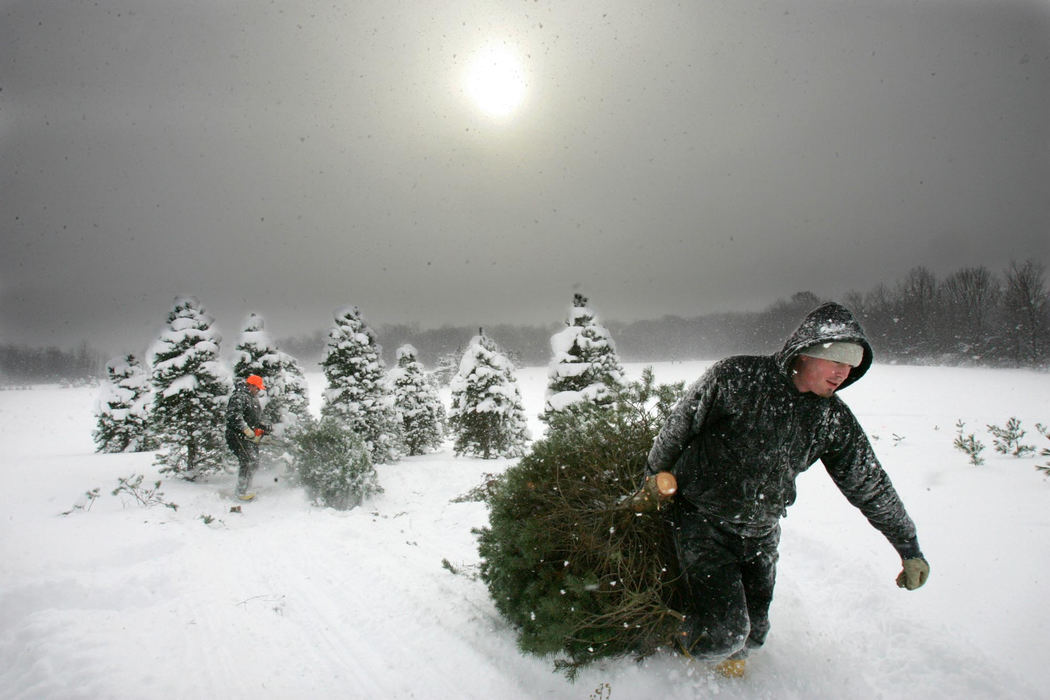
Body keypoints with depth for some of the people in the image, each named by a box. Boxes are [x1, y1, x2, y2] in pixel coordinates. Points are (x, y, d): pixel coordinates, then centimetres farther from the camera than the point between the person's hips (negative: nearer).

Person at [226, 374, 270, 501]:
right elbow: (234, 417, -26)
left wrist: (263, 426, 8)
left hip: (251, 437, 10)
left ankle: (245, 489, 23)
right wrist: (249, 432, -27)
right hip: (238, 436, -10)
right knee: (248, 462, -16)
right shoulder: (239, 397, -14)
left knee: (254, 464, 12)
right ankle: (241, 493, -9)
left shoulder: (253, 399, 18)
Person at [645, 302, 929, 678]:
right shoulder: (738, 377, -20)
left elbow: (869, 484, 7)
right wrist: (655, 481, 1)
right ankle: (683, 659, 24)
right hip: (702, 522, -5)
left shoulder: (834, 419, -3)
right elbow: (679, 426, -9)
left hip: (761, 534, 5)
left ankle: (731, 664, 46)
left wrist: (910, 549, 12)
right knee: (723, 632, -10)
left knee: (752, 633, 12)